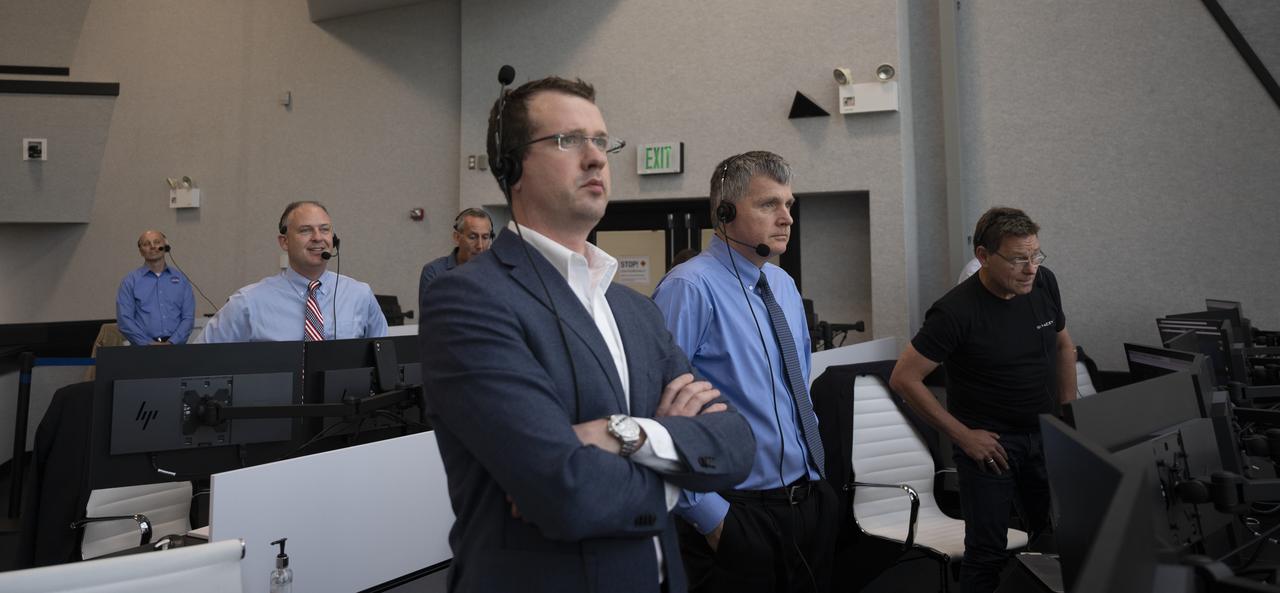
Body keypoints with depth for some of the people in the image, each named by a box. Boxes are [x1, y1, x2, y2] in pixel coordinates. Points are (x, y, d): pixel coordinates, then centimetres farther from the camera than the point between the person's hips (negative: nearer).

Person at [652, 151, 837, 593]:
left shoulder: (784, 285, 9)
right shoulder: (691, 288, -18)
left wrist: (814, 470, 14)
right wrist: (707, 514, -19)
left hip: (810, 501, 8)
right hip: (737, 514, -7)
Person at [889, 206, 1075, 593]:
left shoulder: (1043, 283, -3)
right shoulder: (956, 311, -21)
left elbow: (1063, 346, 15)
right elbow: (904, 379, -19)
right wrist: (962, 435, -15)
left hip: (1044, 436, 6)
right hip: (988, 443, -5)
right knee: (987, 553, 0)